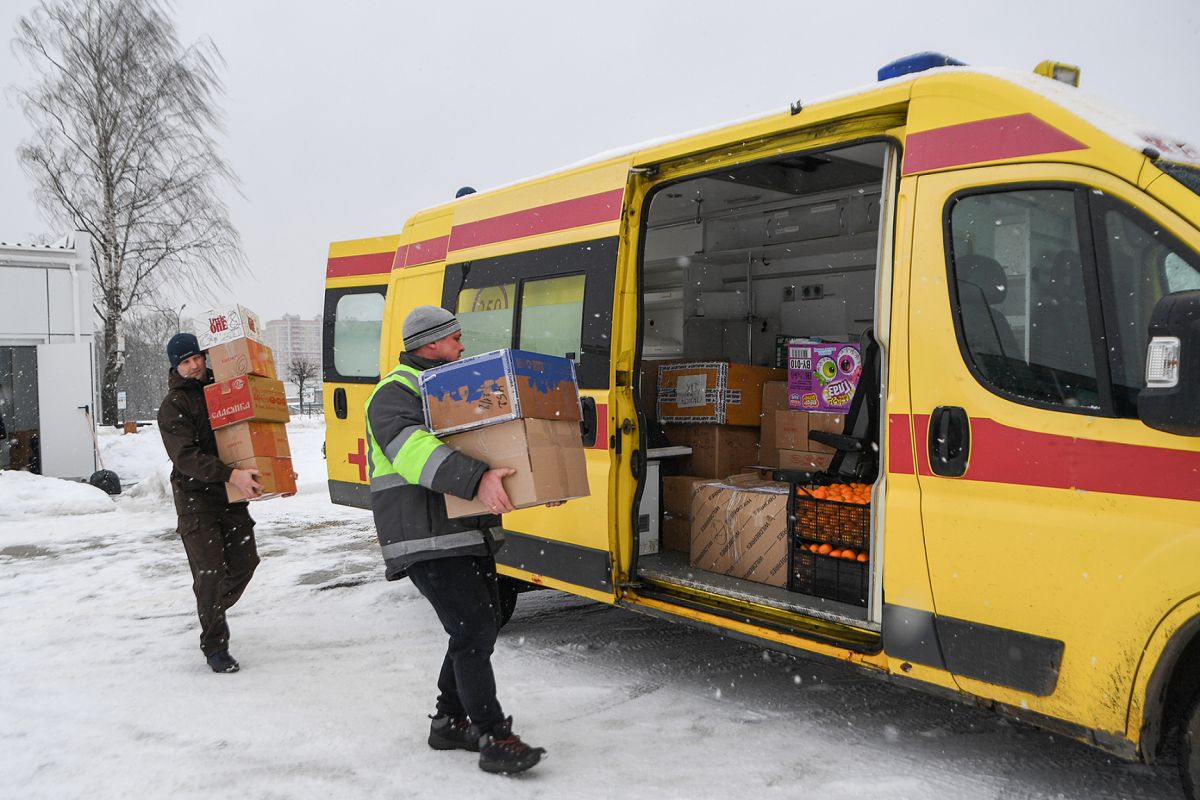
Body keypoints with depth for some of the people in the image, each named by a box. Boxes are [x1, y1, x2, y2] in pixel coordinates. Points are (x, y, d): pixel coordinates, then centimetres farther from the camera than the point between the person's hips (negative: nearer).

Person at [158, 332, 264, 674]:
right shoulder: (173, 405, -10)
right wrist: (231, 475, -33)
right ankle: (215, 647, 2)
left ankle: (213, 611, 38)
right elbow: (186, 457, -22)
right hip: (196, 497, -6)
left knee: (244, 561, 12)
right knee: (210, 572, -9)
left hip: (231, 494, 6)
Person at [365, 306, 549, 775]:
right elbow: (412, 449, -30)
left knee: (482, 626, 14)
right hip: (427, 541, -10)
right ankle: (493, 740, -7)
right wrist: (475, 480, -42)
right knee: (473, 630, -13)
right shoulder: (395, 395, -11)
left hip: (469, 534, 10)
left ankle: (451, 722, 28)